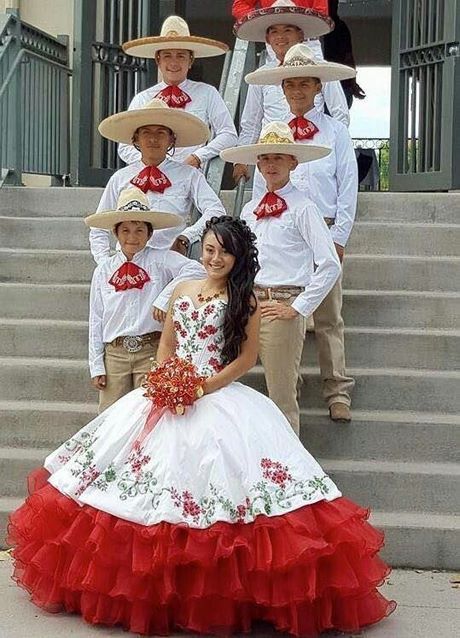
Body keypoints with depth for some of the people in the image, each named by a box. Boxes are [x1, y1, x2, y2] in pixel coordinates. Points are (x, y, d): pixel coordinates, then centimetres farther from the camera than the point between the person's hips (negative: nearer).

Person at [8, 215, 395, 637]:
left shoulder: (245, 299, 0)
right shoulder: (182, 290, 13)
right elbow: (166, 344, 15)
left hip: (223, 397, -4)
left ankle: (220, 592, -2)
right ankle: (151, 583, 12)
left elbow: (247, 357, -4)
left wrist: (204, 387, -13)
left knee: (210, 482, -14)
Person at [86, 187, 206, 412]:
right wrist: (96, 366, 5)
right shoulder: (103, 271, 7)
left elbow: (196, 270, -18)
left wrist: (165, 298, -23)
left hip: (152, 351, -2)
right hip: (114, 353, 2)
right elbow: (96, 319, 9)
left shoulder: (161, 260, -1)